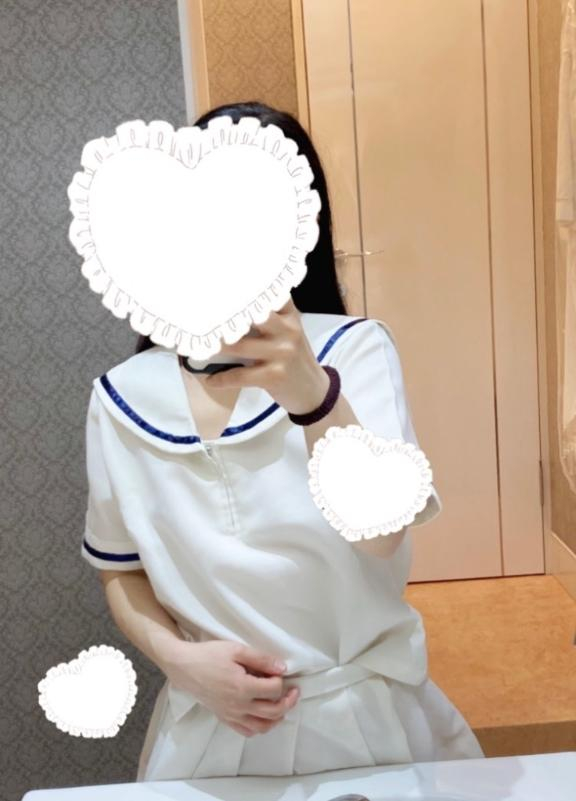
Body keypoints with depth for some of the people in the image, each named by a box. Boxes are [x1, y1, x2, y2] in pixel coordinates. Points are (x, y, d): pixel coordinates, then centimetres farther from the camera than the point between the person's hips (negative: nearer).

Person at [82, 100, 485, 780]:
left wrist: (312, 395, -42)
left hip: (369, 718, -1)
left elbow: (383, 535, -26)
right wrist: (178, 659, -12)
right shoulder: (123, 399, -6)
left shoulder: (354, 349, -12)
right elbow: (121, 571, 5)